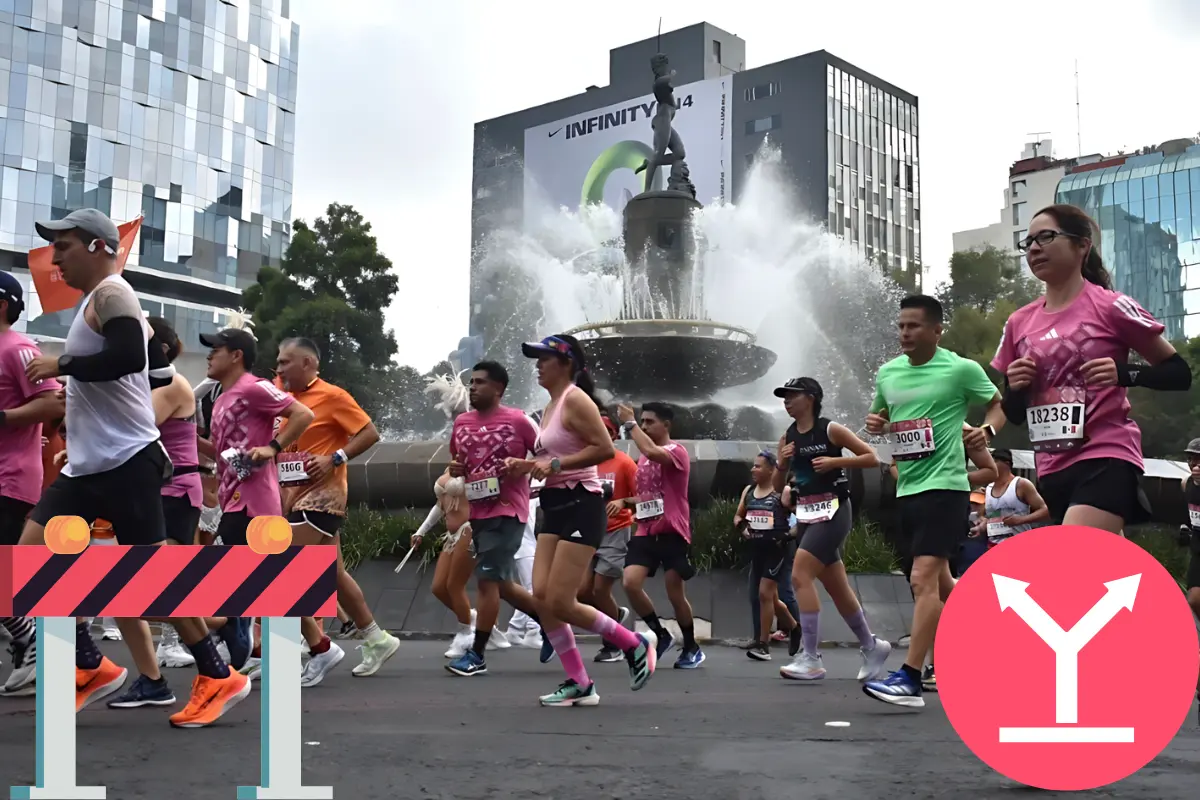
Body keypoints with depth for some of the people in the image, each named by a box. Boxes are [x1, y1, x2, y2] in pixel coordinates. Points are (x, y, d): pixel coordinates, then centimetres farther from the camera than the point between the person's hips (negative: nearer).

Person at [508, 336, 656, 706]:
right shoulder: (551, 406, 17)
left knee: (560, 603, -10)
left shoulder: (575, 400, -12)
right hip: (557, 508, 9)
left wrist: (556, 464, -22)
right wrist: (525, 465, 9)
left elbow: (605, 448, -21)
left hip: (580, 507, -9)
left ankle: (634, 645, 10)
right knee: (542, 596, 0)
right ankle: (578, 684, 7)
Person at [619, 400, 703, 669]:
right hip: (646, 532, 6)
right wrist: (627, 501, 9)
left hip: (672, 533, -6)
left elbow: (651, 452, -31)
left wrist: (629, 423, -21)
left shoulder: (677, 451, -8)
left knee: (675, 594, 1)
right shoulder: (643, 459, 16)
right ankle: (661, 635, 7)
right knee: (630, 583, -13)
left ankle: (692, 648, 21)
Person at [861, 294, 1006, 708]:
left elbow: (999, 404, 6)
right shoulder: (887, 372, 10)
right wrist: (874, 424, 1)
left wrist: (986, 430, -14)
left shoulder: (962, 369, -6)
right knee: (940, 581, 16)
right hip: (907, 488, 7)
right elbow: (880, 416, 24)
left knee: (923, 579, -15)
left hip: (944, 485, -7)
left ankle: (909, 679, -16)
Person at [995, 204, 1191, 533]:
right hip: (1053, 471, 6)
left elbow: (1179, 373, -2)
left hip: (1106, 460, -6)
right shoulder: (1019, 323, 10)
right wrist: (1015, 388, -5)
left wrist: (1124, 373, -18)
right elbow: (1014, 414, 17)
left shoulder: (1109, 307, -4)